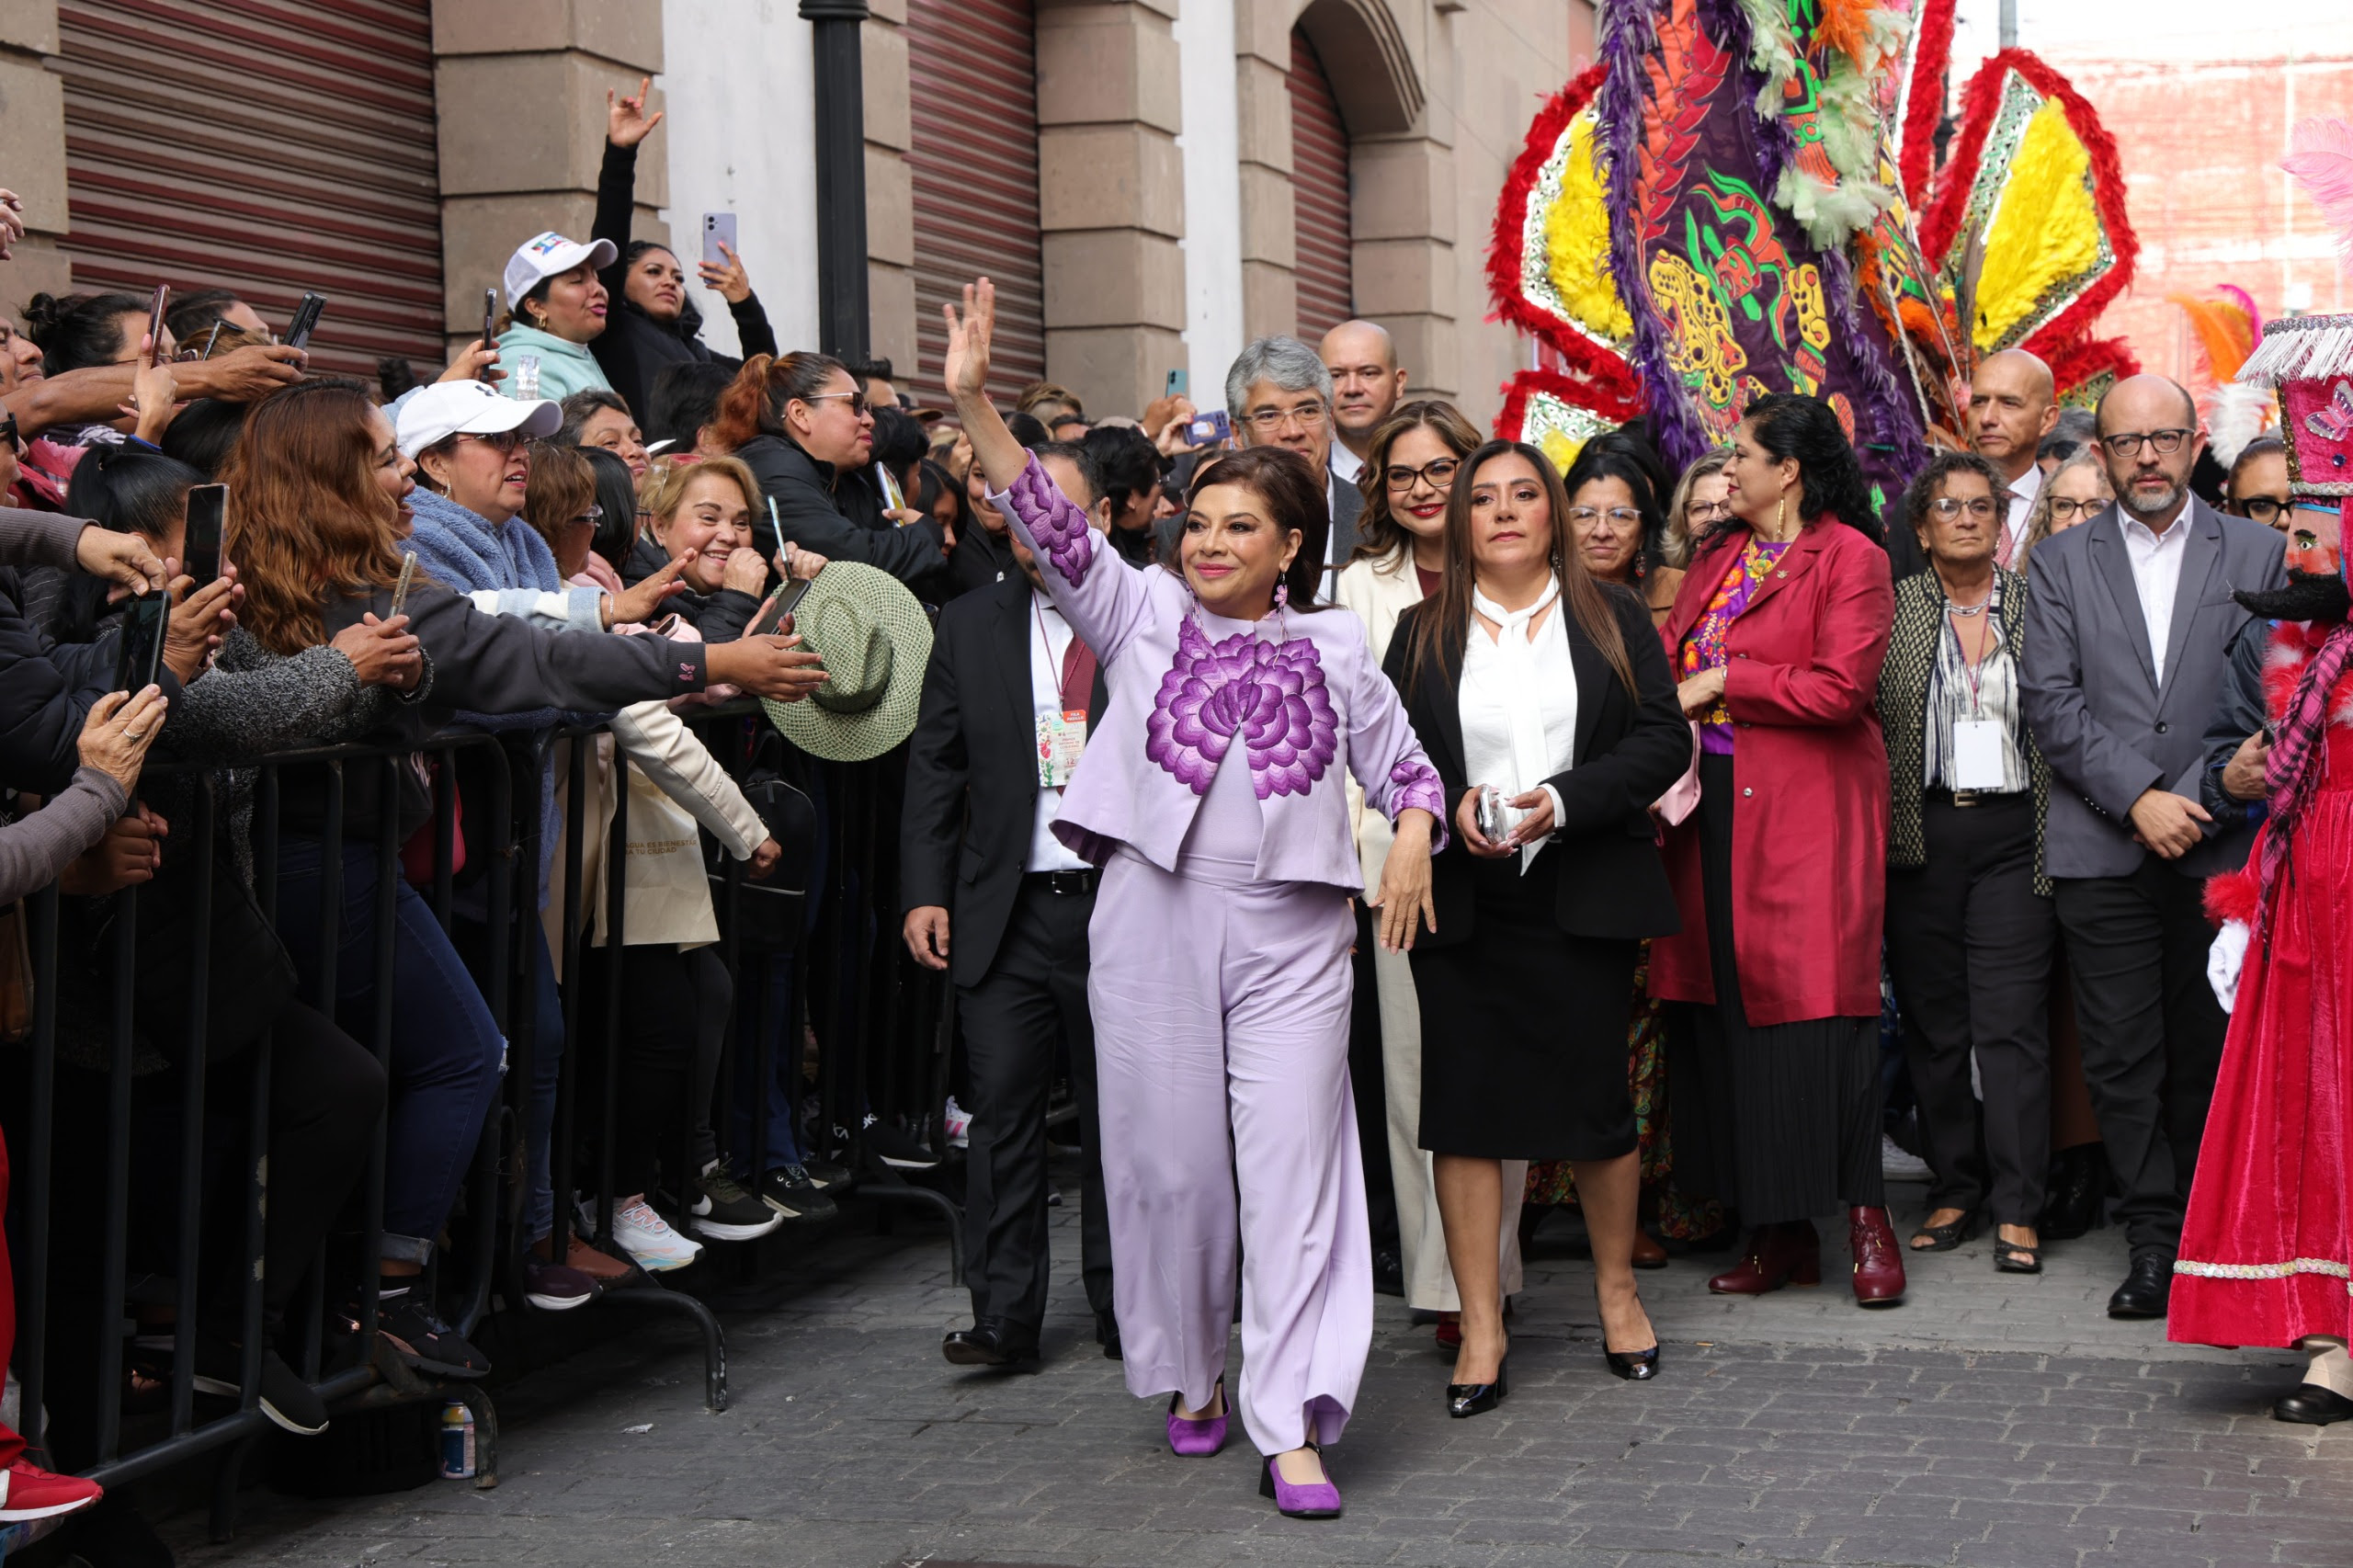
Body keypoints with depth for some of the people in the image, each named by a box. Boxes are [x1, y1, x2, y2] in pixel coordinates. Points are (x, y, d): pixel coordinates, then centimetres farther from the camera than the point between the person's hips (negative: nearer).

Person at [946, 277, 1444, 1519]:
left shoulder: (1331, 646, 10)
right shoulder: (1144, 613, 7)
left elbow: (1398, 756, 17)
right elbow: (1049, 523, -3)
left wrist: (1411, 840, -4)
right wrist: (973, 401, -14)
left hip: (1290, 933, 0)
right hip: (1154, 917, 0)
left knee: (1291, 1164, -5)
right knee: (1168, 1155, 7)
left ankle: (1291, 1426, -4)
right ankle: (1190, 1373, 27)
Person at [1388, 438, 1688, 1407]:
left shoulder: (1613, 619, 6)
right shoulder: (1424, 634, 10)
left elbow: (1663, 739, -1)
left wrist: (1563, 801, -14)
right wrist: (1449, 807, -12)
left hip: (1582, 895, -1)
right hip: (1460, 900, 1)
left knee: (1597, 1098, 4)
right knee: (1465, 1106, 0)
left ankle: (1616, 1292, 26)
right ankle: (1481, 1328, 8)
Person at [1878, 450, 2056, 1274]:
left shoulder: (2036, 605, 7)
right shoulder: (1892, 608, 6)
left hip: (2012, 832, -1)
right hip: (1922, 834, 1)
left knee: (2011, 1022, -6)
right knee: (1932, 1021, 5)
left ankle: (2016, 1210, -3)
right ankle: (1953, 1191, 16)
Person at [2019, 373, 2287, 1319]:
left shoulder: (2254, 553, 8)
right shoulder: (2062, 562, 9)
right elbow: (2051, 701, 0)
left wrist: (2196, 798, -9)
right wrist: (2138, 798, -10)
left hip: (2219, 846, 0)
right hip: (2103, 850, 0)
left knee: (2210, 1054, 5)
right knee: (2123, 1058, -1)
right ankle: (2154, 1240, 6)